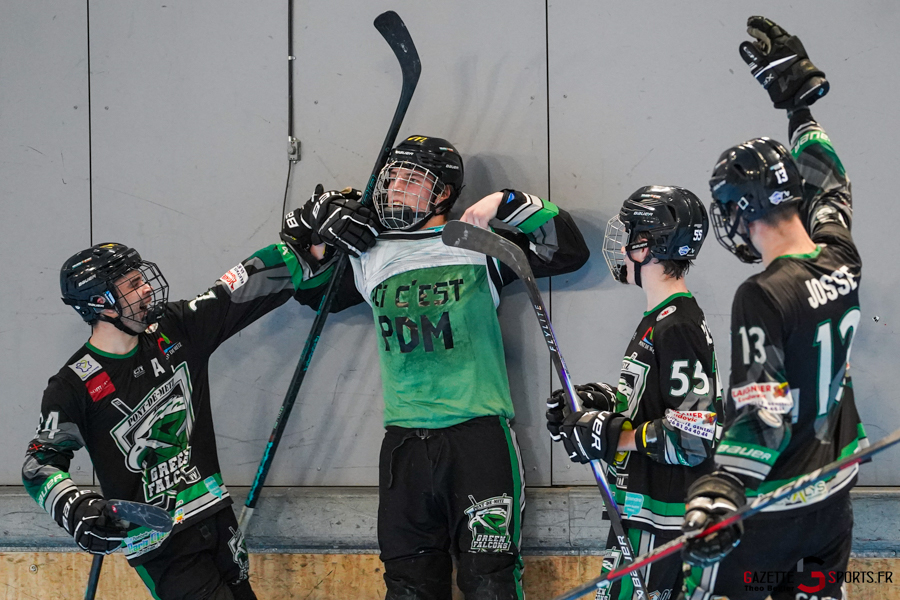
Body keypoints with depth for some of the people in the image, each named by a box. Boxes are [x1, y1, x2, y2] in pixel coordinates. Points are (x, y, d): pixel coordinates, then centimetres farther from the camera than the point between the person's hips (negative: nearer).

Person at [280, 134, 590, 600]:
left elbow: (570, 251, 1)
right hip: (404, 442, 4)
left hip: (478, 435, -3)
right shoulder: (370, 257, 14)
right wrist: (315, 238, 11)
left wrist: (507, 205, -7)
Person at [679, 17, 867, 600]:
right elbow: (828, 182, 19)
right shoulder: (841, 261, -1)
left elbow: (761, 417, -26)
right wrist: (801, 94, 25)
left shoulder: (762, 297, -21)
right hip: (835, 492, 8)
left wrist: (722, 492, -32)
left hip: (768, 502, -7)